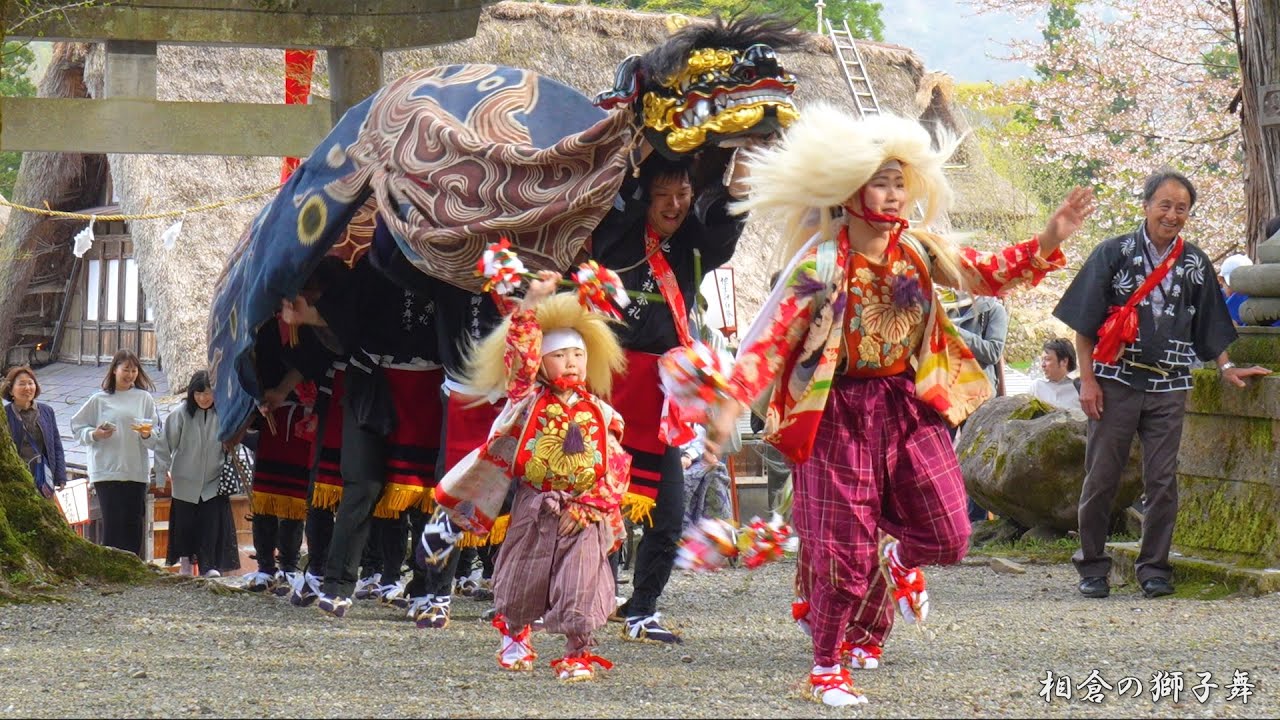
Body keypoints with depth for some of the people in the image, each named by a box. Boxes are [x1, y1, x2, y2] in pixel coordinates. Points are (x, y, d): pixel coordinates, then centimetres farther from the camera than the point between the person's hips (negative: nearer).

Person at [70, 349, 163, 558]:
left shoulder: (144, 398, 10)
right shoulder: (99, 400, 5)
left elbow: (157, 439, 8)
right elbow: (77, 426, 8)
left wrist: (147, 434, -14)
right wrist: (94, 434, -10)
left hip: (136, 472, 2)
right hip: (107, 470, -2)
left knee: (134, 525, 2)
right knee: (113, 524, -8)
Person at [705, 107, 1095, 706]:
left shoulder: (916, 251, 0)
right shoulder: (821, 264, -14)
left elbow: (987, 274, 8)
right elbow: (772, 336, -17)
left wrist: (1048, 242, -6)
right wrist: (733, 401, -28)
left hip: (909, 404, 4)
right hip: (839, 412, -4)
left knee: (948, 535, 0)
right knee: (845, 550, -2)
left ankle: (896, 557, 36)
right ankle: (827, 666, 16)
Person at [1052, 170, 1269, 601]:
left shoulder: (1195, 264, 10)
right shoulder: (1114, 253, 0)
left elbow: (1208, 328, 18)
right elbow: (1084, 323, 0)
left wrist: (1226, 368, 5)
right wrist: (1087, 379, -6)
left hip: (1168, 387, 2)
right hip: (1116, 382, -2)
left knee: (1163, 481, 1)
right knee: (1101, 479, 1)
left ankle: (1154, 567, 10)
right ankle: (1091, 567, 10)